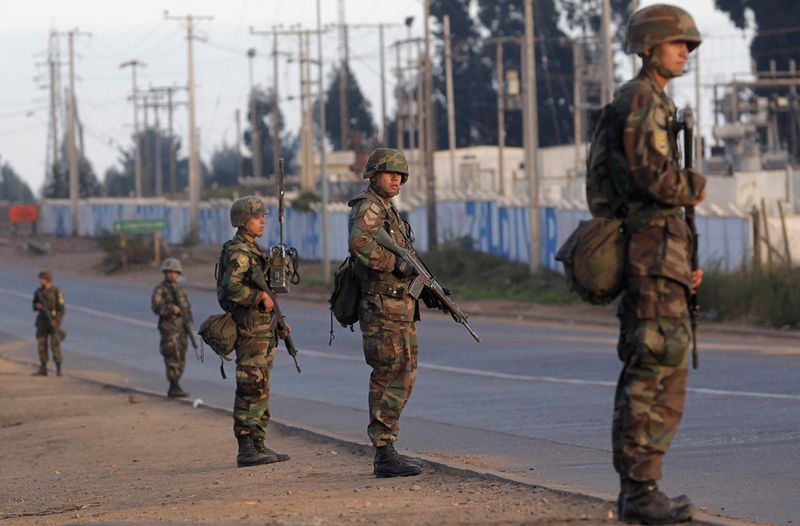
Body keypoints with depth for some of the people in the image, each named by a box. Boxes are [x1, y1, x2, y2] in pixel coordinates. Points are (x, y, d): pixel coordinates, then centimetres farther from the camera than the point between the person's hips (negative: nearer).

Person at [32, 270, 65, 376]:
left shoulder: (56, 292, -11)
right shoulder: (38, 292, 4)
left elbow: (61, 309, -11)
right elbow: (35, 306, 13)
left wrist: (55, 321, -18)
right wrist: (38, 306, -11)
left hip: (54, 321, -5)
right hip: (42, 321, 5)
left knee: (55, 345, -8)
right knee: (42, 345, 1)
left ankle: (58, 368, 5)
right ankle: (43, 369, 5)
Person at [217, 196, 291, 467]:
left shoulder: (254, 251, 19)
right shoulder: (238, 253, -12)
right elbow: (230, 287, -27)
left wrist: (277, 323, 20)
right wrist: (259, 296, -23)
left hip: (264, 331, 10)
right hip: (249, 331, -10)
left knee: (260, 392, 11)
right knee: (251, 390, -10)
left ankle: (258, 445, 15)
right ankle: (246, 449, -10)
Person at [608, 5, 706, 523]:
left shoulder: (655, 105, 22)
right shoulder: (641, 100, -12)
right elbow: (655, 178, -24)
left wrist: (685, 263, 19)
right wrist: (697, 186, -2)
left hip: (659, 255, 11)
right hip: (653, 251, -11)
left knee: (650, 371, 10)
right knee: (657, 371, -10)